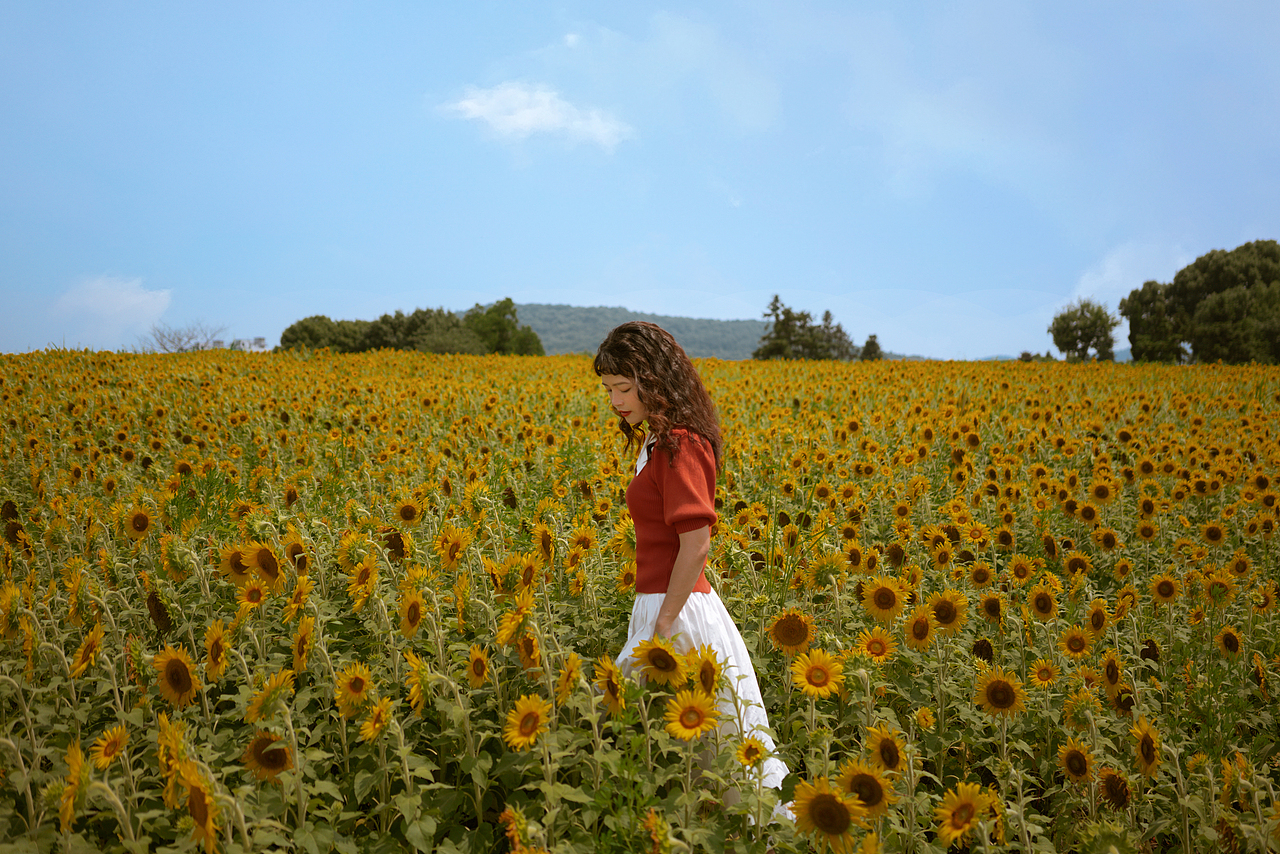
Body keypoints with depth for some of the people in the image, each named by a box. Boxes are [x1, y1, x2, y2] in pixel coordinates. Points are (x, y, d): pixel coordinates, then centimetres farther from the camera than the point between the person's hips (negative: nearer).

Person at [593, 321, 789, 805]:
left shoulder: (679, 446, -16)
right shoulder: (663, 441, 13)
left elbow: (696, 545, -22)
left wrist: (660, 629, -20)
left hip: (676, 611, -10)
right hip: (682, 603, 10)